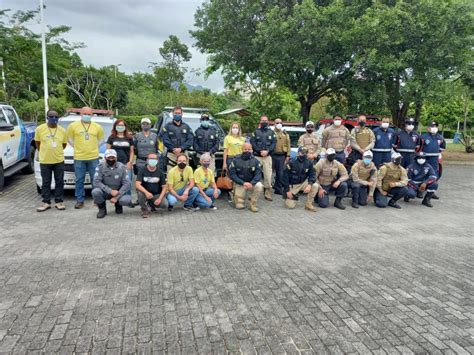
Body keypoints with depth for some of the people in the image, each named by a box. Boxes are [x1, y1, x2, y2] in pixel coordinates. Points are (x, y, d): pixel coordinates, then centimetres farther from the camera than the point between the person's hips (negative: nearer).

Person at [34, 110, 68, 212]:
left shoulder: (62, 130, 2)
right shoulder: (40, 129, -4)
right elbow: (37, 143, 9)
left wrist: (56, 151, 12)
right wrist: (44, 152, 11)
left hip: (59, 161, 2)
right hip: (45, 161, -1)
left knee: (59, 182, 6)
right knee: (46, 183, 6)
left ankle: (59, 202, 15)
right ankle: (46, 202, 14)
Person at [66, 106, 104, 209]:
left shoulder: (97, 127, 6)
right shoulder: (73, 125, 2)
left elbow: (101, 139, 18)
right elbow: (69, 138, 12)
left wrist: (94, 147, 8)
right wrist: (77, 147, 5)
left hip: (93, 157, 1)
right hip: (79, 158, -1)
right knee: (79, 180, 4)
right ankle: (80, 201, 11)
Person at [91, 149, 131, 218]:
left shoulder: (122, 167, -8)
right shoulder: (100, 166, -9)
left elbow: (127, 184, -12)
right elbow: (96, 182, -18)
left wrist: (117, 197, -21)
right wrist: (110, 191, -28)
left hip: (118, 192, 0)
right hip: (105, 192, 0)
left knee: (127, 200, -30)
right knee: (95, 192, -32)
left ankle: (118, 205, 10)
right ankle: (102, 209, -1)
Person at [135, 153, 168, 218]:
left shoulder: (160, 172, -3)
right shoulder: (142, 171, -8)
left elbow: (164, 187, -2)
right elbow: (137, 184, -20)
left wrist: (159, 198, -18)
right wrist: (146, 192, -37)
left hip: (157, 194, 2)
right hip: (145, 193, -2)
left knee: (165, 204, -24)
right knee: (139, 192, -35)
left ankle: (151, 203, 13)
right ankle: (145, 210, -7)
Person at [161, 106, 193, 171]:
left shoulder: (186, 126, 13)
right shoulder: (167, 126, 7)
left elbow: (190, 140, 2)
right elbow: (165, 140, -3)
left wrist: (181, 148, -12)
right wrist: (173, 149, -13)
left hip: (184, 153, 2)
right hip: (171, 154, -2)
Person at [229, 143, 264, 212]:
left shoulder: (255, 161, -4)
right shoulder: (236, 160, -7)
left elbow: (258, 174, -11)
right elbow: (232, 175, -11)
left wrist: (252, 183, -29)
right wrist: (243, 183, -23)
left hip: (252, 182, 2)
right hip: (240, 183, -1)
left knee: (259, 186, -32)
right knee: (239, 206, -12)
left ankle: (252, 204, -11)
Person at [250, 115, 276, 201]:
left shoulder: (271, 132, 12)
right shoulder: (256, 132, 9)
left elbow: (274, 143, 3)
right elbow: (252, 143, -1)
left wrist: (267, 151, -13)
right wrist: (260, 151, -13)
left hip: (267, 157, 1)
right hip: (257, 156, -1)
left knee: (268, 175, -3)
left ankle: (268, 194, 4)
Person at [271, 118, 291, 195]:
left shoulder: (285, 134, 13)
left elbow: (288, 145, 9)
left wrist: (288, 155, 2)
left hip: (281, 156, 3)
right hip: (272, 155, -3)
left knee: (280, 173, 6)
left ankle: (278, 189, 14)